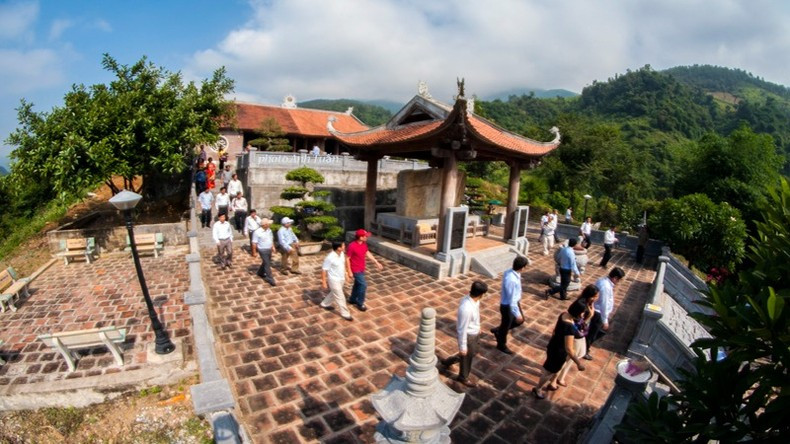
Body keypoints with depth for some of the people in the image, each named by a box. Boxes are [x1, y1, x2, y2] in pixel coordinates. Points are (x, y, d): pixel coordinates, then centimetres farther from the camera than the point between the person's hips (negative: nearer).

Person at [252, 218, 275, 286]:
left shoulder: (269, 230, 0)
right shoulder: (257, 232, -20)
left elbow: (272, 239, 15)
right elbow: (254, 243, -14)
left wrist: (273, 246, 13)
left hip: (269, 249, 7)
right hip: (263, 250, -7)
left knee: (266, 262, 21)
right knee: (267, 264, -5)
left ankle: (260, 273, 44)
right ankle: (270, 279, 2)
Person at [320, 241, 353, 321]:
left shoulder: (341, 253, -7)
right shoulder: (330, 257, -30)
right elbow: (324, 270, -20)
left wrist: (346, 271, 19)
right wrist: (323, 282, -15)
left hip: (341, 278, 8)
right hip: (334, 280, -8)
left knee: (334, 293, 27)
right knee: (340, 297, 4)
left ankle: (325, 304, 50)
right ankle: (345, 314, 21)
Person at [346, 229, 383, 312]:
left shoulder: (364, 244, -2)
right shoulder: (352, 246, -26)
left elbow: (368, 253, 12)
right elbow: (347, 259, -18)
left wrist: (376, 262, 12)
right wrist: (349, 271, -17)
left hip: (361, 269, 8)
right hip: (356, 270, -8)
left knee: (358, 284, 21)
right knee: (363, 285, -6)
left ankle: (352, 299, 40)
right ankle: (360, 303, 11)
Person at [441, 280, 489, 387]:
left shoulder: (474, 300, -10)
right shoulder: (466, 308, -38)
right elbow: (462, 329, -28)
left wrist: (478, 328, 23)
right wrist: (462, 347, -18)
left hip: (474, 333, 9)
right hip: (468, 335, -9)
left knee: (472, 353, 28)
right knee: (467, 357, 16)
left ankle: (448, 361, 46)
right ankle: (463, 378, 45)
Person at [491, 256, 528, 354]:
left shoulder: (513, 273, -7)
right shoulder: (511, 280, -36)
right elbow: (511, 299, -30)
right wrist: (517, 314, -22)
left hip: (515, 302, 9)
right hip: (508, 306, -9)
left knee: (520, 320, 26)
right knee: (506, 325, 13)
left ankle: (497, 330, 41)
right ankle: (501, 345, 40)